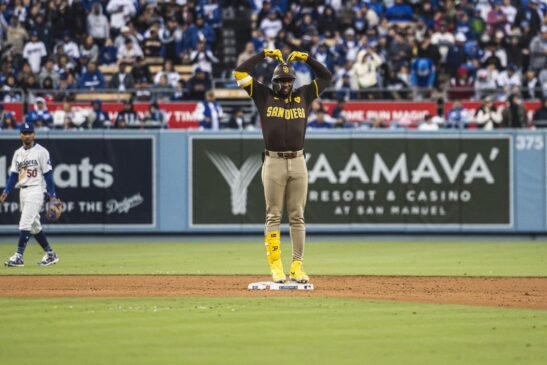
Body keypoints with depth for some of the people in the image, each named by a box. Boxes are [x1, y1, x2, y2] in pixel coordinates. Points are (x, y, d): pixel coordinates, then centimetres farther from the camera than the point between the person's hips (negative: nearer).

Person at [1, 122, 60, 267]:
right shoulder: (18, 153, 13)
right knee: (34, 226, 11)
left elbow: (48, 173, -7)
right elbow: (13, 174, 14)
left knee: (25, 223, -15)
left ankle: (19, 256, -17)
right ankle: (50, 254, 20)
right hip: (23, 191, 7)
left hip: (36, 189, -7)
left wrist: (51, 194, -11)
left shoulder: (41, 152, -5)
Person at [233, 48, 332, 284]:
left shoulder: (303, 96, 14)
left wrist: (306, 59, 11)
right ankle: (275, 267, -3)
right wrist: (264, 55, 5)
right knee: (273, 216, -2)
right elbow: (240, 72, 4)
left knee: (297, 217, 3)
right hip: (273, 162, -2)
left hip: (298, 162, 3)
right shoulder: (264, 96, 8)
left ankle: (297, 266, 5)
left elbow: (326, 77, 19)